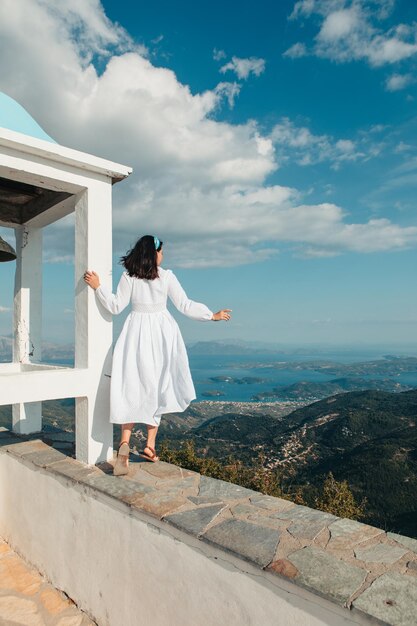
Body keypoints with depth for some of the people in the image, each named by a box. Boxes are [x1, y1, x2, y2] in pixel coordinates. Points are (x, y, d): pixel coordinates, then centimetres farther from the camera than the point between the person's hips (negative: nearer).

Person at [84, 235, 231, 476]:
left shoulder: (128, 277, -1)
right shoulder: (167, 276, -4)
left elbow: (116, 306, -1)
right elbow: (185, 306, -3)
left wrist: (98, 287, 5)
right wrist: (212, 315, 7)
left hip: (137, 333, 1)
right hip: (161, 333, 0)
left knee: (133, 387, 3)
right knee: (158, 387, 9)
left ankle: (125, 442, -12)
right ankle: (150, 444, 11)